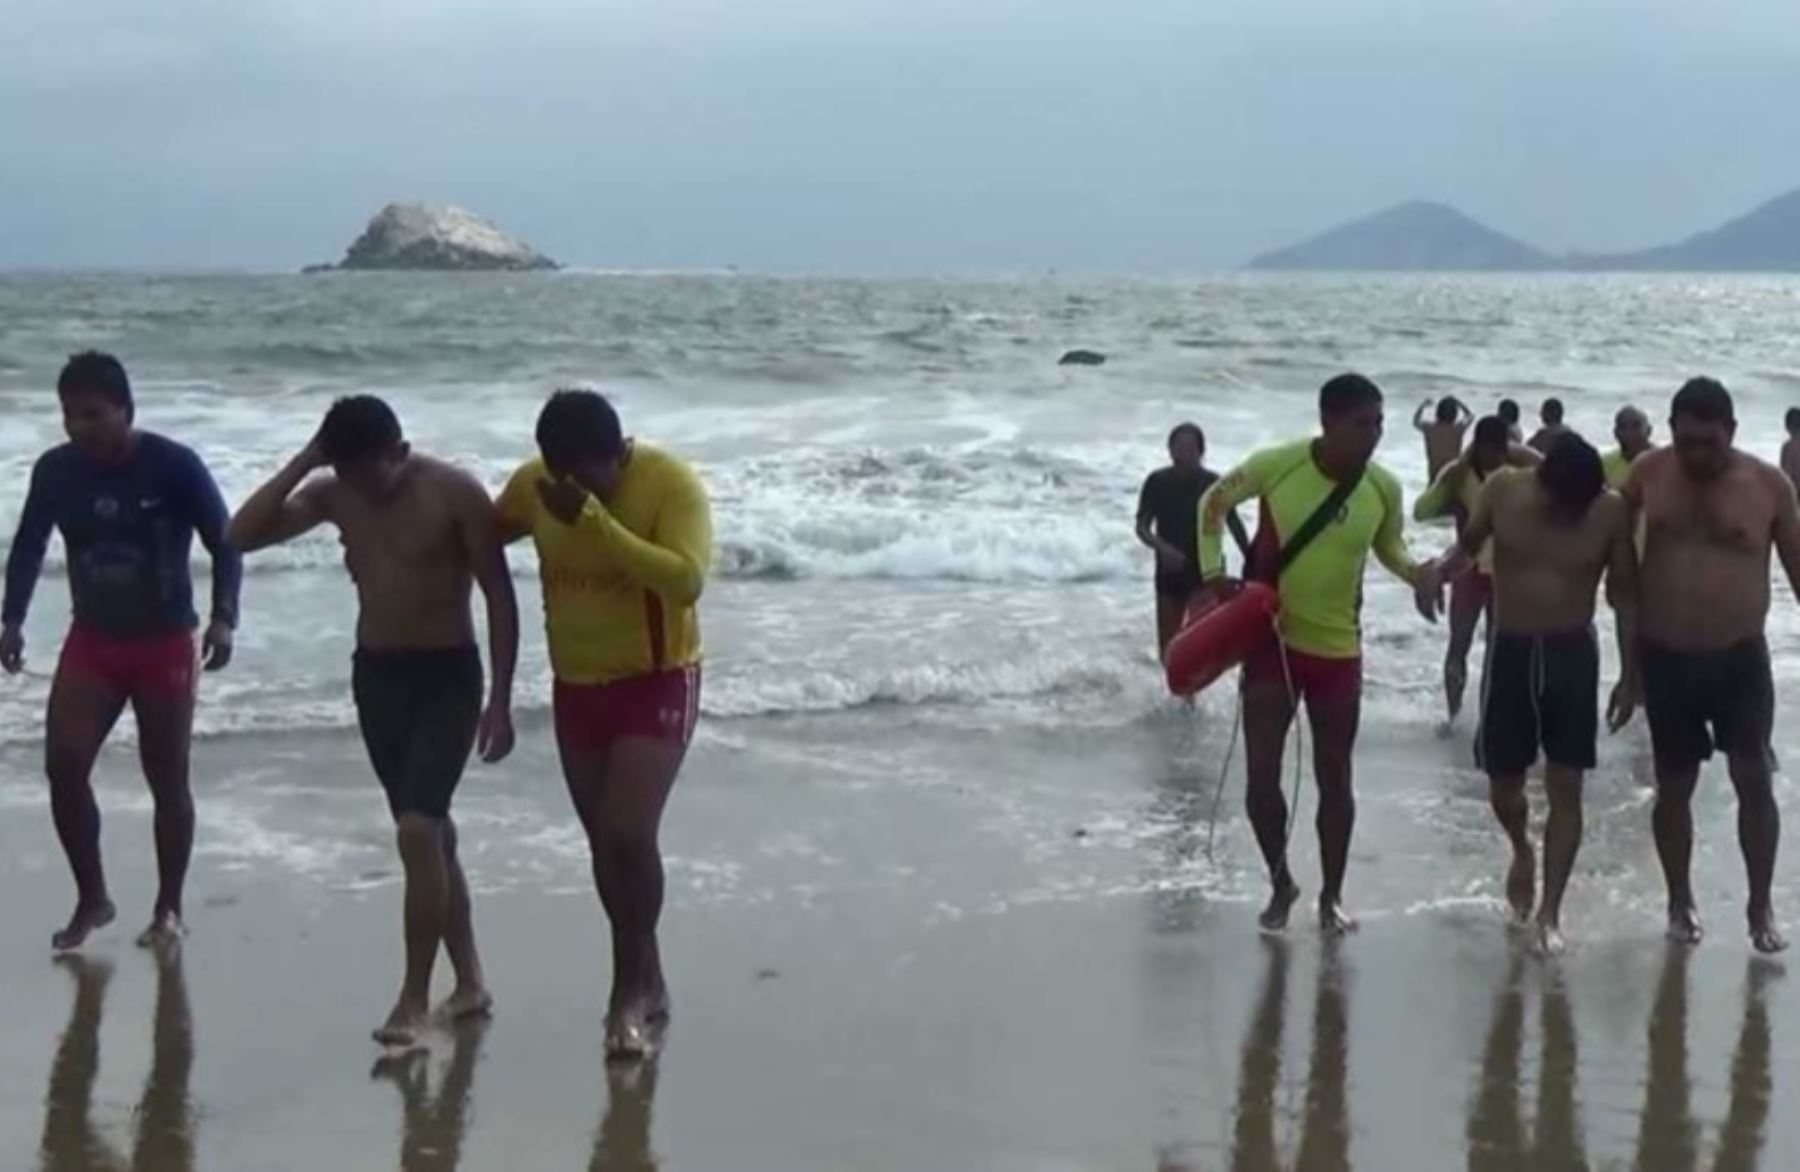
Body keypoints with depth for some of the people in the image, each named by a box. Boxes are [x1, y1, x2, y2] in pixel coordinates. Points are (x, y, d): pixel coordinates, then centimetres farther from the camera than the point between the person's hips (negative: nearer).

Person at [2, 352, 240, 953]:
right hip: (91, 641, 4)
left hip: (164, 643, -3)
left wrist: (223, 620, -21)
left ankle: (169, 909, 17)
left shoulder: (173, 465, -15)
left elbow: (224, 543, -10)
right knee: (63, 767, -6)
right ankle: (91, 898, 12)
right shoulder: (55, 470, -4)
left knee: (167, 780, 3)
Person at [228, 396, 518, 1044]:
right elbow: (242, 536, -8)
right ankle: (470, 981, 24)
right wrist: (302, 462, -14)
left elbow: (500, 597, -10)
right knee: (429, 832, 12)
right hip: (375, 674, 6)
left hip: (447, 675, -6)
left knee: (417, 831, -16)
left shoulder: (455, 493, -14)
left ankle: (415, 996, -6)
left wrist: (499, 701, -13)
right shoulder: (334, 495, 0)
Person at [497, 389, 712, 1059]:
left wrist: (596, 523, -35)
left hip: (657, 682, -5)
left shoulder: (672, 484, -19)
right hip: (576, 686, 5)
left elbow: (686, 579, -31)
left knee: (630, 835, -16)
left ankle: (629, 989, 0)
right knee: (605, 843, 10)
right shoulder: (534, 482, -5)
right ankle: (646, 982, 25)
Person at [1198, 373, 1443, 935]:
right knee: (1261, 776, -2)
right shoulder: (1276, 465, -16)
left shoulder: (1384, 488, -8)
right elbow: (1214, 502, 0)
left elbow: (1389, 548, 10)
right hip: (1272, 640, -2)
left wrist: (1418, 572, -12)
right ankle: (1281, 884, 22)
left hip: (1337, 647, 2)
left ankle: (1331, 896, 24)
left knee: (1334, 778, 9)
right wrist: (1213, 572, -9)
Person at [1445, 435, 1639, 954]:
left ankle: (1550, 913, 9)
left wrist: (1630, 675, -2)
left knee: (1565, 787, 0)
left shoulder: (1611, 511, -11)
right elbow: (1468, 545, 5)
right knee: (1503, 784, 7)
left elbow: (1625, 595, -2)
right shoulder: (1503, 489, -11)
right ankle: (1522, 852, 40)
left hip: (1573, 655, -1)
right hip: (1510, 652, 1)